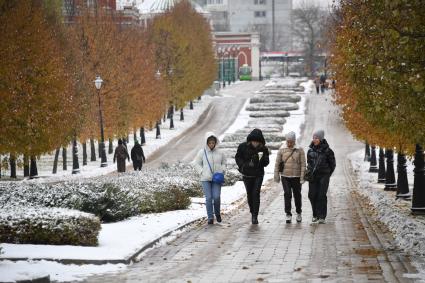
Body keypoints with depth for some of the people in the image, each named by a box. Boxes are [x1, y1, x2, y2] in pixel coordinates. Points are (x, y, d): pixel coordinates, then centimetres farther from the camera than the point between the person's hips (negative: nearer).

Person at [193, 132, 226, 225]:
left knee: (216, 197, -7)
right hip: (206, 179, -1)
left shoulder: (219, 153, 2)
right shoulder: (202, 152, -2)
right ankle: (210, 217, 3)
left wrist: (222, 171, 0)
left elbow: (224, 163, 16)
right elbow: (197, 163, 5)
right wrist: (202, 172, -7)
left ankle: (217, 213, 21)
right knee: (209, 198, -4)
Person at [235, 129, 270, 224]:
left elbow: (266, 163, -3)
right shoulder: (243, 147, -7)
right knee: (249, 194, 11)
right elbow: (238, 157, 3)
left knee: (256, 194, -12)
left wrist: (262, 159, -25)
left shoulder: (263, 149, -6)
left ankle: (255, 216, -11)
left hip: (258, 175, -2)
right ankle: (253, 213, 30)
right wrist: (243, 165, -14)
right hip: (247, 175, 2)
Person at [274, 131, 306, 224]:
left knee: (297, 195, 8)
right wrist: (276, 175, 4)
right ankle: (288, 214, -8)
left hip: (296, 177, 0)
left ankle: (298, 213, 27)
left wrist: (302, 177, -8)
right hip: (285, 176, 0)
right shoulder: (282, 150, 3)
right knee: (287, 194, -11)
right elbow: (277, 163, 7)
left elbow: (303, 164, -2)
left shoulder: (299, 150, -1)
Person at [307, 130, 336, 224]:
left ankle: (322, 217, -3)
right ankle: (315, 215, 14)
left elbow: (332, 164, 4)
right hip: (312, 176, 4)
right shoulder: (310, 151, 7)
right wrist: (309, 171, 10)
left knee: (321, 196, -8)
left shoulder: (327, 151, -5)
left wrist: (327, 174, 6)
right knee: (312, 195, 0)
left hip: (323, 176, -4)